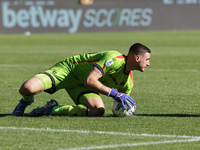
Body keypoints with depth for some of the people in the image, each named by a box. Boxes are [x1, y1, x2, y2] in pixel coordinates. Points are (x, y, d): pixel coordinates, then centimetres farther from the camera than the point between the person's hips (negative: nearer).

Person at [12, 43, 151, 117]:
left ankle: (53, 109, -7)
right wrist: (114, 93, -33)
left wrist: (125, 110, -11)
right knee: (28, 88, -32)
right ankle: (26, 101, 10)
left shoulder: (129, 82, 0)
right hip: (68, 70, -8)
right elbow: (89, 80, -32)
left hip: (80, 86, 8)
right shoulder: (114, 59, -27)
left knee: (98, 111, -25)